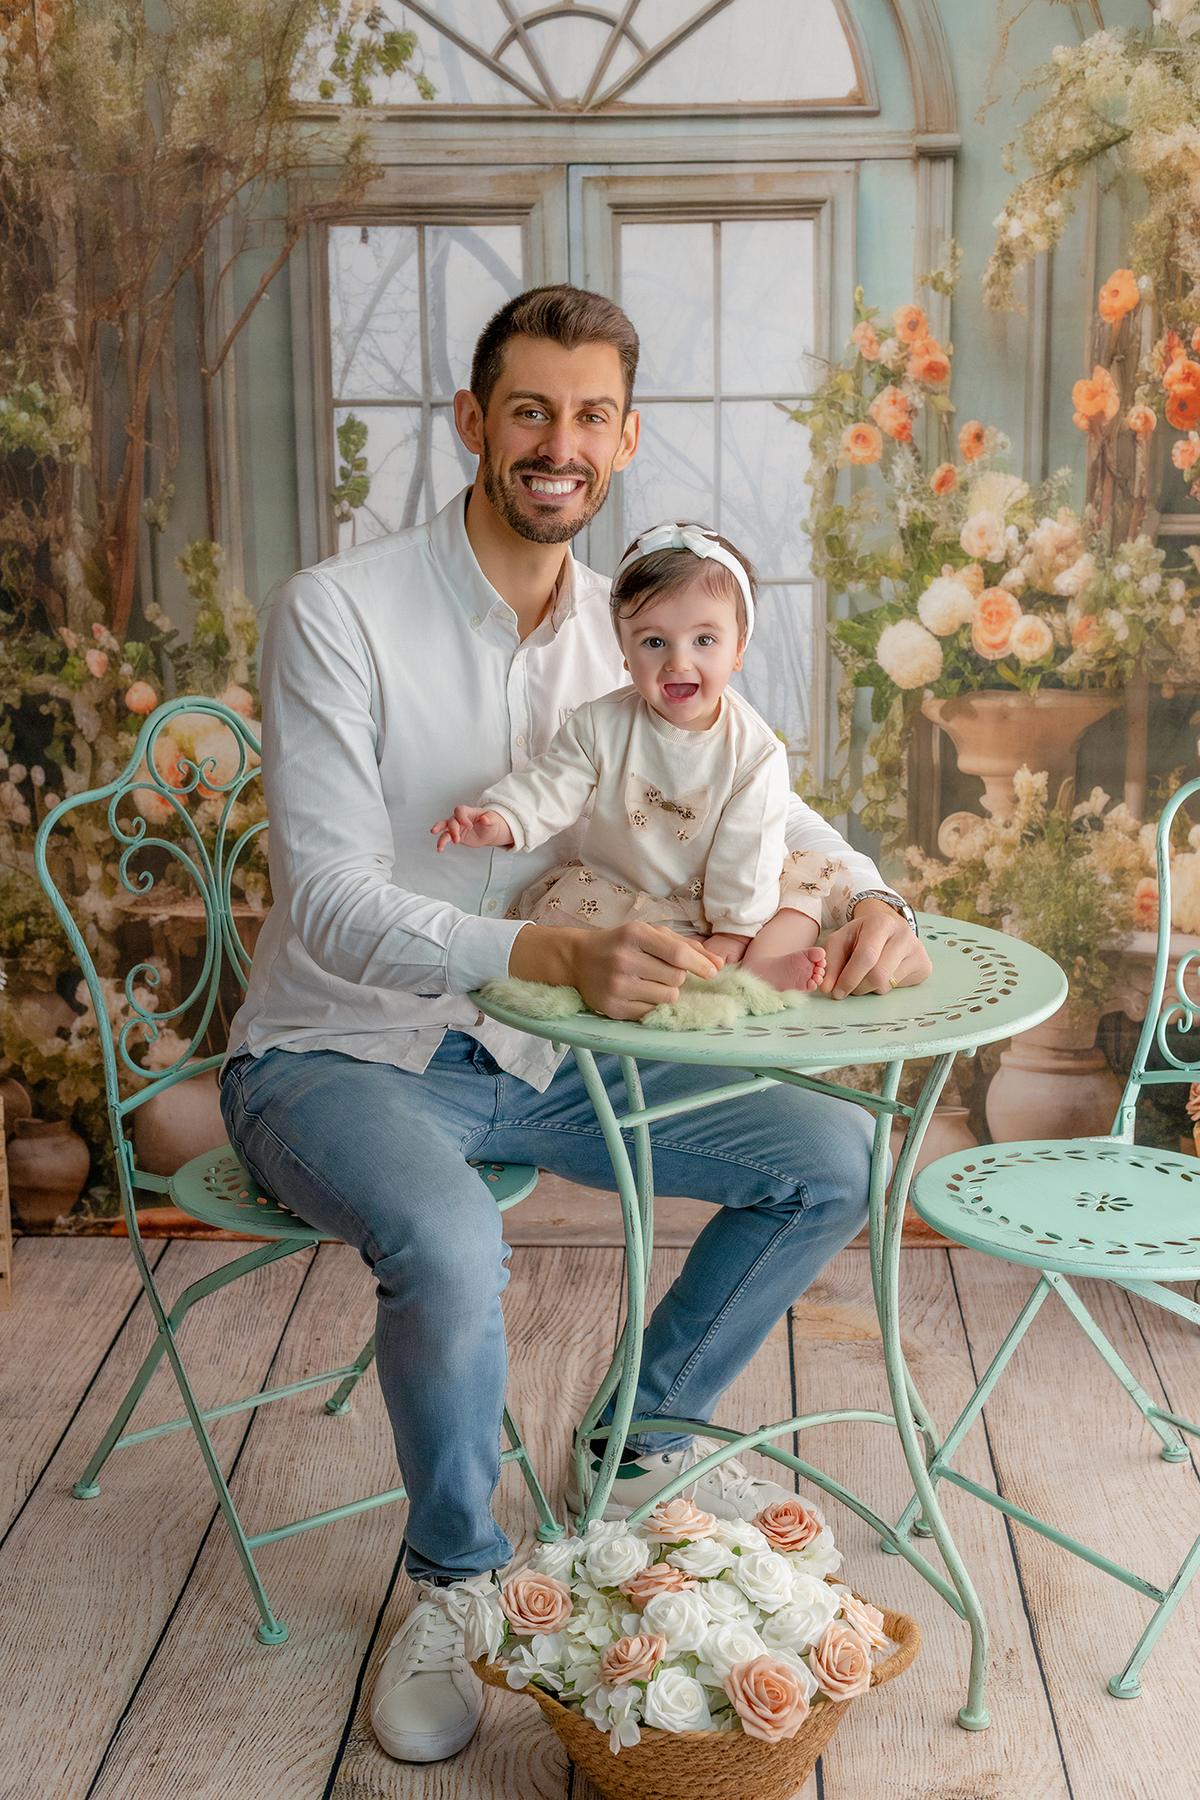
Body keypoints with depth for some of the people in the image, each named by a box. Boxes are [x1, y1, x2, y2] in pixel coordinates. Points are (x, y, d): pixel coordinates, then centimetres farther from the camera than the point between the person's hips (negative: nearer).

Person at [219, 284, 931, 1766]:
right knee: (449, 1245, -37)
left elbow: (761, 804, 8)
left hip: (529, 1056, 6)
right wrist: (556, 956, -39)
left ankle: (644, 1439, 19)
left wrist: (867, 899, -15)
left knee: (833, 1157, -2)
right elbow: (329, 905, -24)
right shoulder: (341, 613, -17)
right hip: (340, 1055, -6)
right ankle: (455, 1574, -5)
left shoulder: (623, 632, 2)